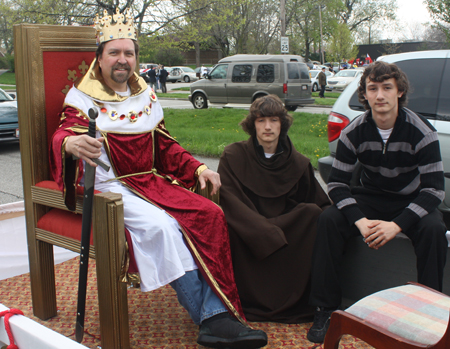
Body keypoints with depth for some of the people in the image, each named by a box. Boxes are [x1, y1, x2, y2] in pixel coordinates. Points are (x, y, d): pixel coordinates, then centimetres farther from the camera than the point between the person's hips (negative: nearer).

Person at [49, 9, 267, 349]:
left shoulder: (145, 96, 16)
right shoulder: (83, 98, 1)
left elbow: (166, 145, 19)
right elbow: (64, 134, -17)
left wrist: (198, 168, 4)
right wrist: (71, 143, -42)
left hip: (151, 181, 5)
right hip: (111, 186, -5)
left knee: (210, 214, -18)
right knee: (162, 225, -31)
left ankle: (218, 318, -22)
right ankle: (208, 317, -20)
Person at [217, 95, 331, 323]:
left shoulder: (298, 164, 3)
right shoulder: (234, 156, -4)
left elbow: (322, 205, 7)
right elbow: (229, 202, -15)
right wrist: (267, 234, -26)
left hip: (287, 230, 3)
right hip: (246, 240, -2)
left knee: (312, 213, -23)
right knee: (228, 228, -33)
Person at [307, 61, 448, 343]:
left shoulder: (421, 131, -18)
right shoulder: (355, 132, -11)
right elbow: (337, 183, -11)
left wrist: (396, 225, -33)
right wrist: (360, 221, -29)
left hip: (411, 201, -1)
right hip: (371, 198, 2)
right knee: (329, 220, -24)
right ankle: (326, 309, -16)